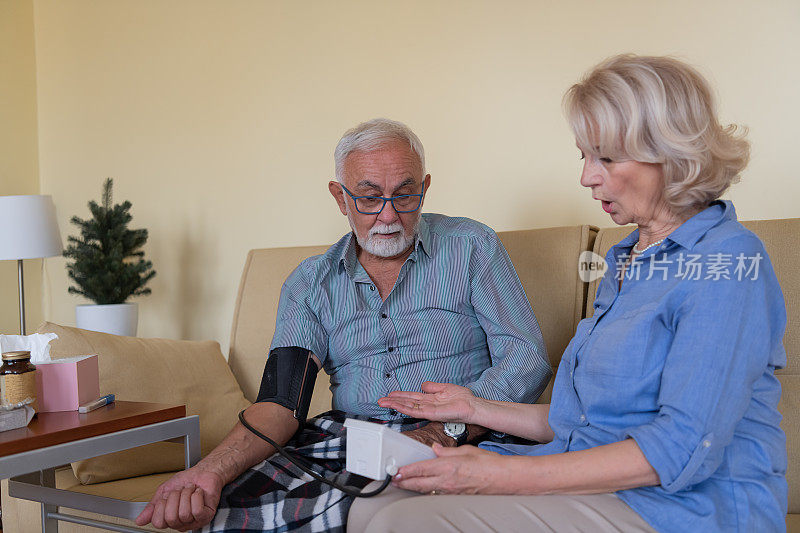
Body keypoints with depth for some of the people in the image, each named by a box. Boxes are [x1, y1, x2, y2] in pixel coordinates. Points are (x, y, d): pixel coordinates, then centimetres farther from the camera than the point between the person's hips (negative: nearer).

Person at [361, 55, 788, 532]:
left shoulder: (728, 260, -12)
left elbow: (685, 449, -21)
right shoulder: (628, 260, 18)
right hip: (596, 488, 8)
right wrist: (478, 409, 14)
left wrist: (506, 474, -23)